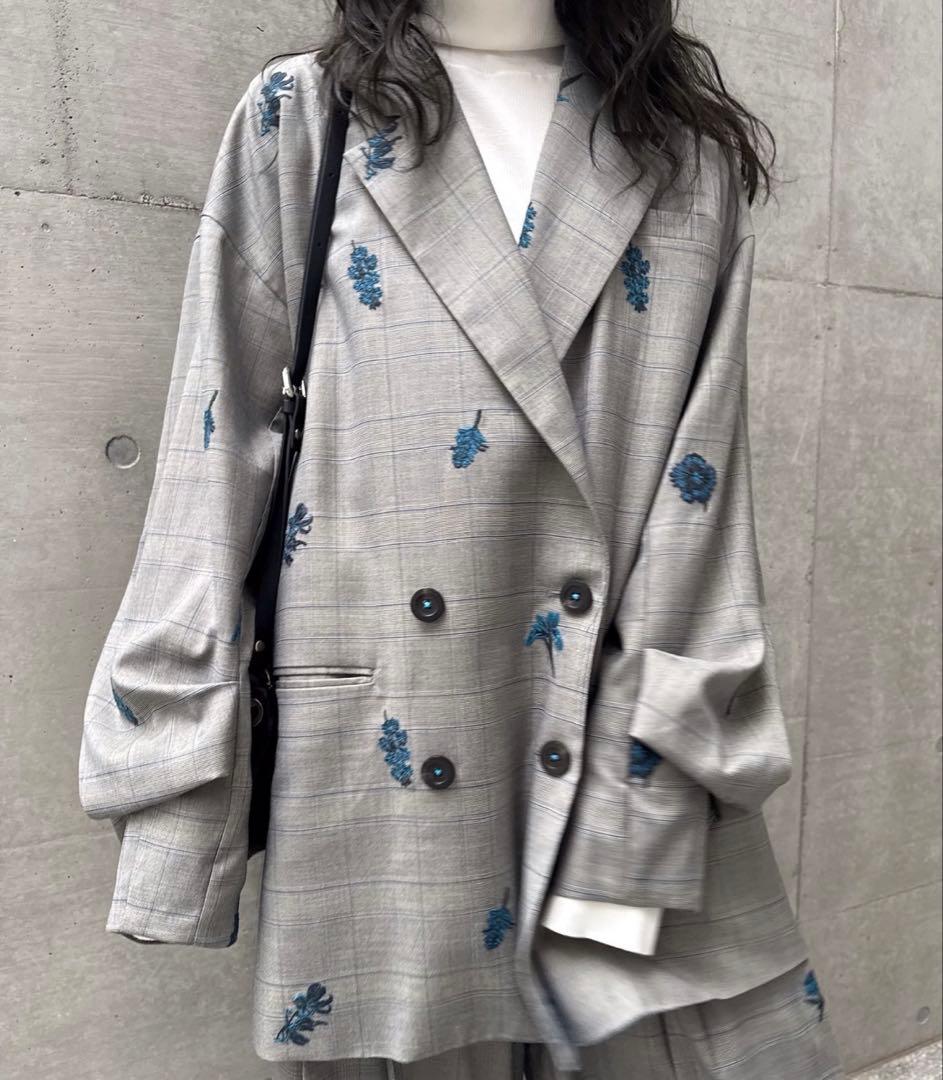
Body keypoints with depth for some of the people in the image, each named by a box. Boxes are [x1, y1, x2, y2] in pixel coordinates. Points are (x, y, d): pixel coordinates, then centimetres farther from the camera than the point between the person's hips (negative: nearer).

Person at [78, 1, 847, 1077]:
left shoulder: (691, 147, 10)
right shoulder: (298, 117, 7)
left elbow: (701, 473, 0)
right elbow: (218, 457, 0)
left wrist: (644, 796, -8)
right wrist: (177, 795, -4)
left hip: (634, 760, 2)